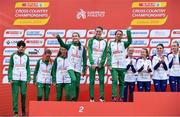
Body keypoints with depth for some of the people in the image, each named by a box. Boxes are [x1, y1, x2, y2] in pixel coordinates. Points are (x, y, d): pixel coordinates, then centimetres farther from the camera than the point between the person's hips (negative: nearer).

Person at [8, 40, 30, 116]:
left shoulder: (26, 57, 10)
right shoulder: (13, 56, 5)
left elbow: (28, 68, 10)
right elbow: (10, 67, 3)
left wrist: (28, 78, 0)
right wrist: (10, 78, -5)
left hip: (24, 79, 1)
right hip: (15, 78, -1)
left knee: (23, 94, -1)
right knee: (15, 95, -4)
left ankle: (23, 111, 10)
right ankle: (15, 112, -1)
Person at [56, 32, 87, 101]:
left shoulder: (82, 48, 8)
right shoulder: (69, 46, 7)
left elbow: (84, 60, 7)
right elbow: (62, 44, -12)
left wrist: (84, 70, 2)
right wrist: (58, 38, -31)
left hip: (78, 69, 2)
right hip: (70, 68, -2)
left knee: (77, 85, 3)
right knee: (73, 79, -27)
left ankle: (75, 100, 15)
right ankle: (73, 97, -23)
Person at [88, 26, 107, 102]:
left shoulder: (104, 42, 9)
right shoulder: (91, 41, 2)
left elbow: (105, 54, 4)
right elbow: (89, 52, -4)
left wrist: (101, 63, -7)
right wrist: (92, 63, -13)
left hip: (101, 64, 2)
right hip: (92, 64, -2)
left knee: (102, 80, -4)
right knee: (92, 81, -2)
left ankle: (102, 97, -1)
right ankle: (91, 98, 1)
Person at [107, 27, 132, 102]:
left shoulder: (123, 44, 9)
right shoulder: (111, 43, 9)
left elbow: (130, 41, -11)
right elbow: (109, 54, 3)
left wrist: (128, 31, -19)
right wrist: (109, 64, -7)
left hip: (122, 66, 1)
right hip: (114, 66, -1)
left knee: (122, 82, 4)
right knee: (114, 81, -11)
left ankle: (121, 97, 8)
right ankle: (114, 96, -11)